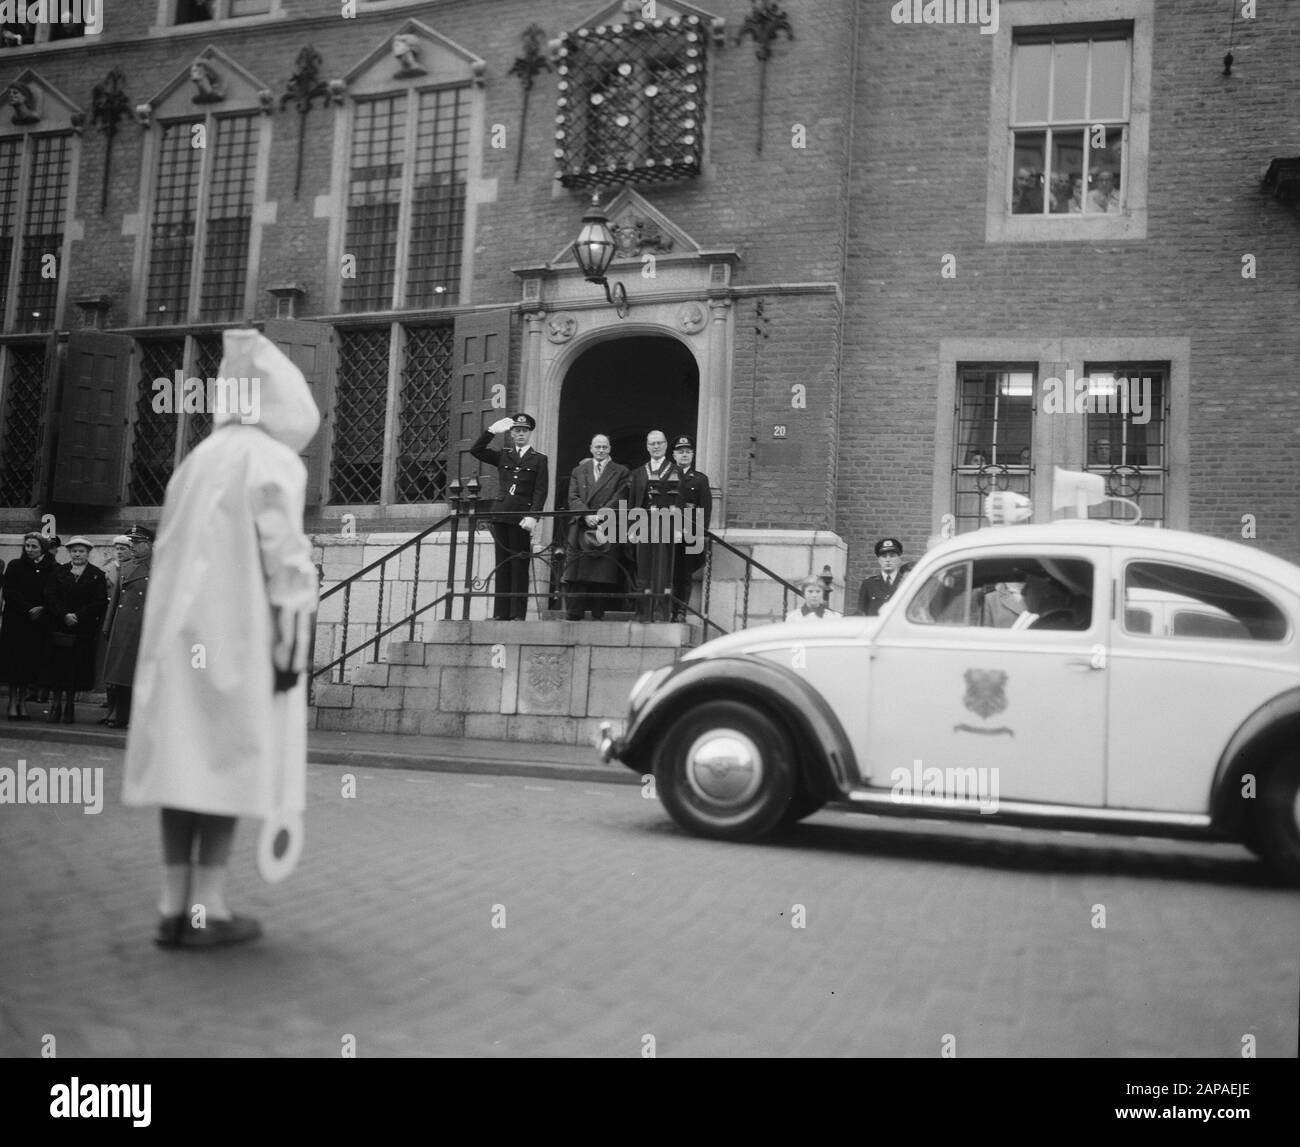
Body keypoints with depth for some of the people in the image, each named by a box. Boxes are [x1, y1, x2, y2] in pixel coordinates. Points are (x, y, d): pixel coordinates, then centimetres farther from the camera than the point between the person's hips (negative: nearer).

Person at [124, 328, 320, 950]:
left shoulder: (197, 462, 18)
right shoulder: (274, 462, -6)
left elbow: (175, 557, 17)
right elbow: (282, 554, -14)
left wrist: (177, 640, 19)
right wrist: (291, 644, -14)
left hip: (183, 628, 7)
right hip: (242, 628, -7)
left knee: (185, 753, 5)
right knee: (231, 755, -4)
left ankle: (175, 905, 5)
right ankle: (208, 907, -3)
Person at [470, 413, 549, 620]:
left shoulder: (539, 459, 6)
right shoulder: (503, 456, 16)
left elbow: (541, 491, -2)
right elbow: (476, 451, 10)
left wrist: (533, 516, -14)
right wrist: (492, 431, 1)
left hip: (521, 518, -3)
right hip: (501, 515, 4)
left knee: (520, 566, -4)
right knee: (502, 564, 5)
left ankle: (518, 614, -2)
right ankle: (500, 613, 7)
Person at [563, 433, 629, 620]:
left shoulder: (620, 472, 11)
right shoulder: (578, 471, 18)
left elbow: (618, 499, 0)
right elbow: (573, 498, 7)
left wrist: (600, 516, -12)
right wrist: (587, 515, -10)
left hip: (607, 529, -2)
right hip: (581, 528, 2)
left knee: (603, 575, -5)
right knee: (578, 575, -3)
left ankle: (598, 615, -1)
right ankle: (574, 615, -1)